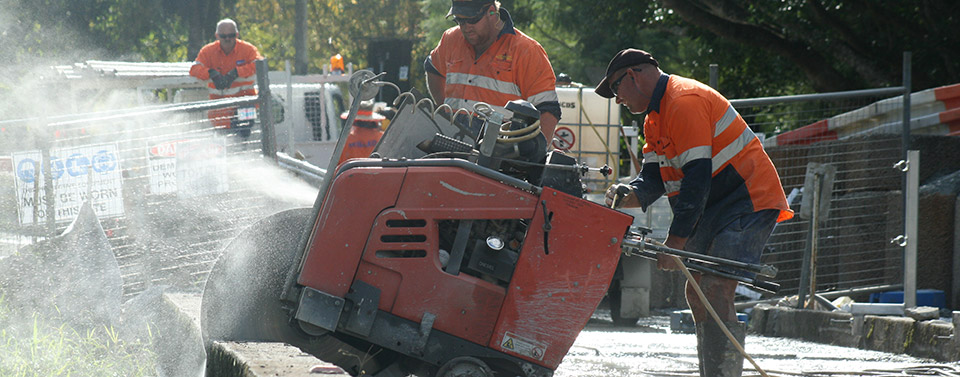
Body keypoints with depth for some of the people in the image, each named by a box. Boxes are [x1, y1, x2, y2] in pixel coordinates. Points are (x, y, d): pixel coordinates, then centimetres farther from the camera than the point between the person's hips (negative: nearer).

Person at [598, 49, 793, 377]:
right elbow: (654, 177, 10)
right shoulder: (655, 116, 16)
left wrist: (675, 242, -24)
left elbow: (697, 178, -24)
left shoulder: (685, 102, -19)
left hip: (748, 202, -11)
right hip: (714, 211, 11)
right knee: (697, 294, 13)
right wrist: (627, 196, -13)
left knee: (715, 294, -22)